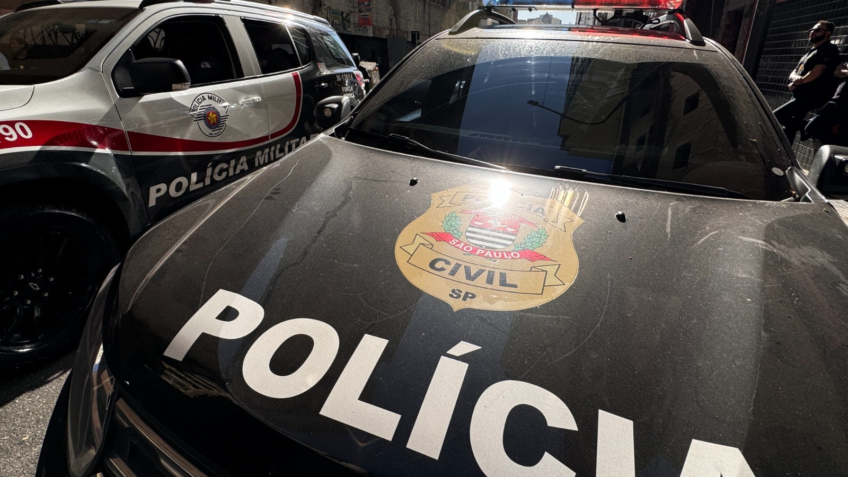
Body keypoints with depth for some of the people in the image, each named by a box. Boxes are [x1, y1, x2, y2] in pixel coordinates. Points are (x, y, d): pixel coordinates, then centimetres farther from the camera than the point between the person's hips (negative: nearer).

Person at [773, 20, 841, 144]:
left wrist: (799, 81, -4)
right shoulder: (810, 52, 25)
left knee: (776, 116, -20)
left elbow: (818, 71, -17)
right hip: (801, 96, 9)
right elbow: (793, 73, 14)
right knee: (788, 130, 7)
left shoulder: (829, 49, -4)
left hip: (811, 96, -9)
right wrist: (796, 78, -9)